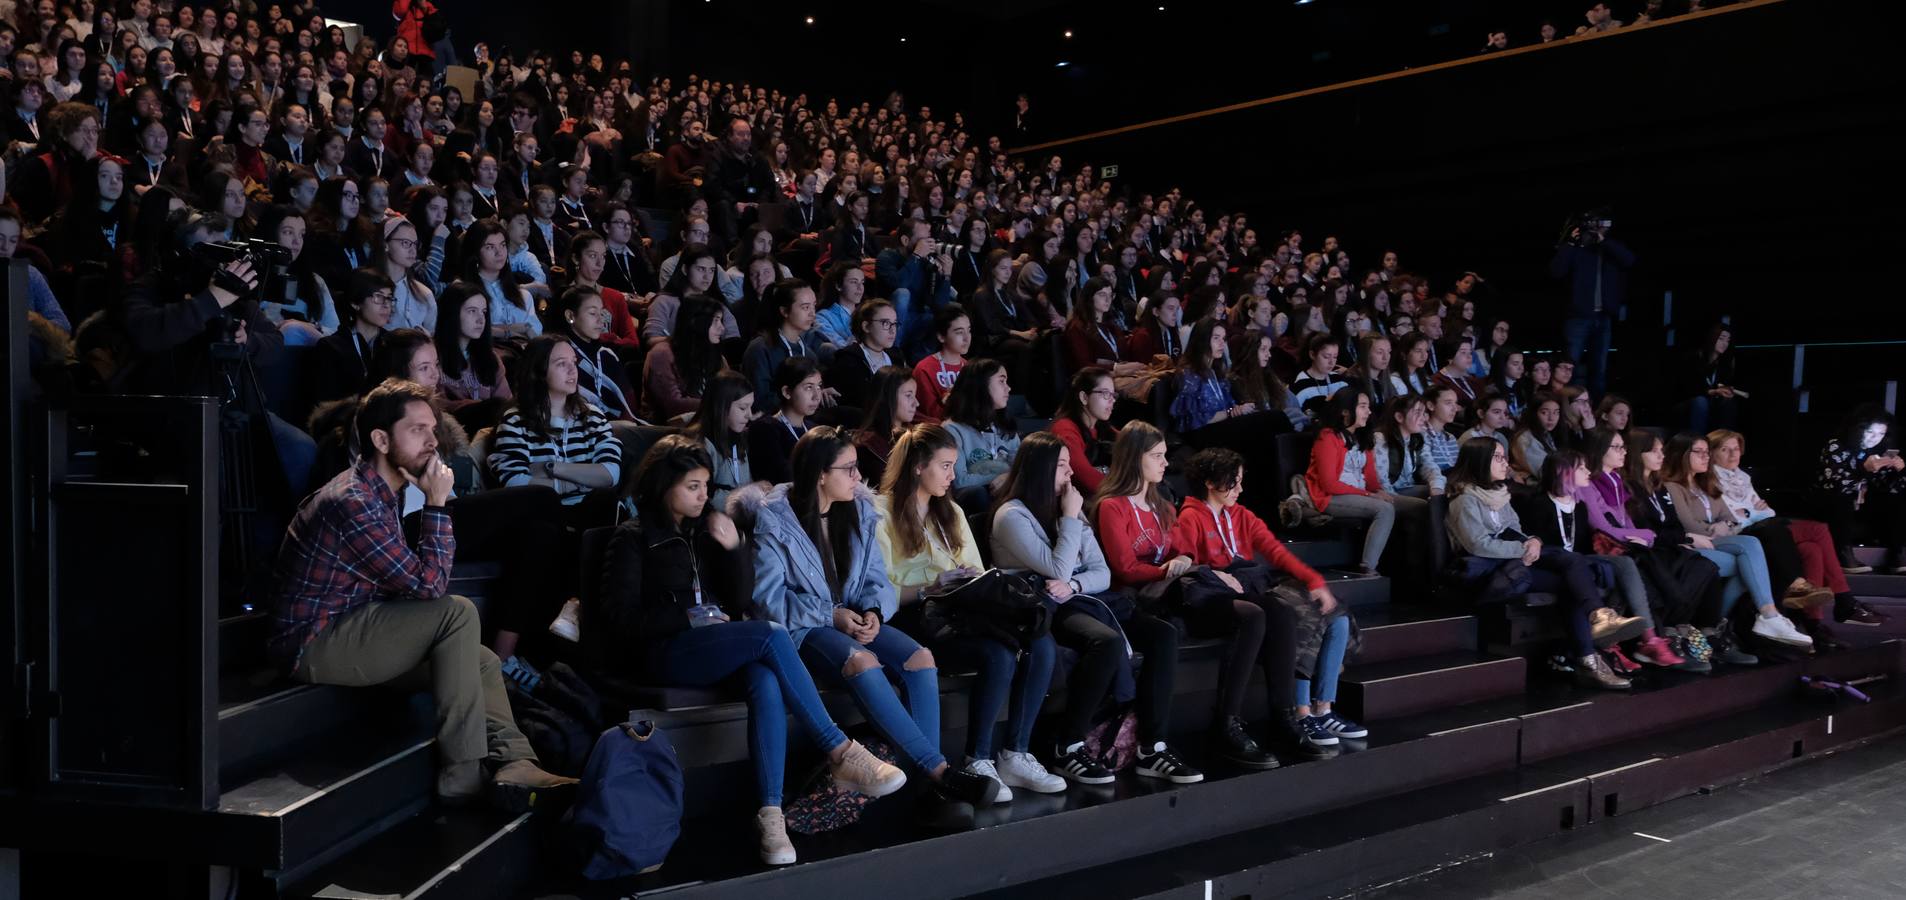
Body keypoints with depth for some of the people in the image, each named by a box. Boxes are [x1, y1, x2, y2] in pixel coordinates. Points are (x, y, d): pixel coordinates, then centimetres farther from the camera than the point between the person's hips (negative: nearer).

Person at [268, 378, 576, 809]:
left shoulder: (377, 494, 13)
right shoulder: (353, 501, -21)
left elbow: (415, 584, 14)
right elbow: (428, 584, -21)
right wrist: (437, 504, -15)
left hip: (344, 635, 10)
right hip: (315, 644, -10)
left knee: (482, 661, 4)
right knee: (458, 613, -22)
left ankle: (514, 765, -16)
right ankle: (464, 774, -19)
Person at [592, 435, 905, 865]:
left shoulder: (705, 530, 18)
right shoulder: (635, 537, 6)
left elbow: (741, 601, 13)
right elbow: (622, 616, -2)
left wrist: (733, 549, -2)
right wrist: (689, 618, -9)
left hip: (721, 646, 5)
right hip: (666, 653, -4)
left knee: (766, 682, -34)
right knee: (771, 634, -32)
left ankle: (770, 813, -41)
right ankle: (841, 754, -30)